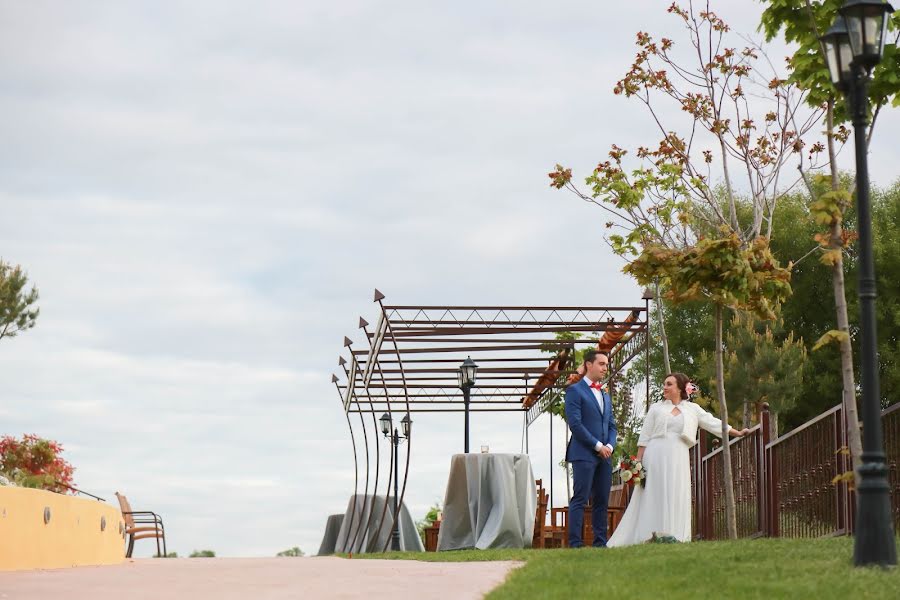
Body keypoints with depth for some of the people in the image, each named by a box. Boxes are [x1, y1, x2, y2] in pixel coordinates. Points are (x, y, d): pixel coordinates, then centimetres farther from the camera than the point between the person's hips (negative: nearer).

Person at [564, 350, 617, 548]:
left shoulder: (606, 396, 22)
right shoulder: (575, 390, -2)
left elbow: (612, 425, 20)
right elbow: (575, 423, -11)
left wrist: (610, 445, 0)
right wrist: (598, 446, -12)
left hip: (604, 455, 7)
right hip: (584, 454, -7)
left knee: (602, 501, 5)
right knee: (580, 500, -9)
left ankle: (600, 542, 8)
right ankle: (575, 543, -10)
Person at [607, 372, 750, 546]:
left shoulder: (692, 409, 13)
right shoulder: (656, 408, 10)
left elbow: (714, 423, 13)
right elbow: (644, 437, 7)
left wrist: (738, 433, 9)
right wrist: (638, 461, -1)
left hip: (678, 460, 1)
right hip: (656, 458, -1)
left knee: (676, 499, -2)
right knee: (654, 498, -4)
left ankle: (672, 537, 1)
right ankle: (654, 536, -4)